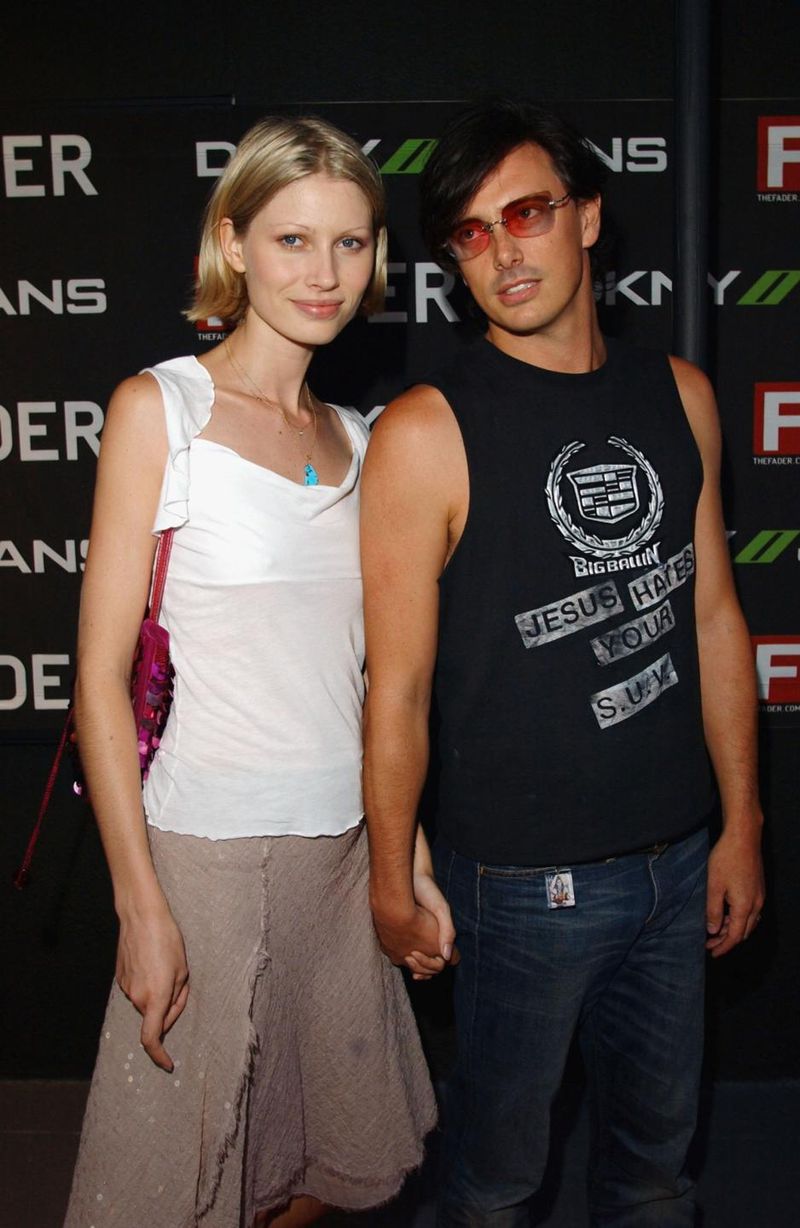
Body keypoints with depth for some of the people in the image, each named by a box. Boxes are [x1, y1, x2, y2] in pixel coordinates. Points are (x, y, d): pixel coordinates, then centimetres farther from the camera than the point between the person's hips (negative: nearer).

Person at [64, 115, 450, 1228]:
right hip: (210, 847, -5)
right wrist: (141, 904, -12)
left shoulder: (354, 439, 9)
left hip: (346, 846, 6)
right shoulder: (160, 408, -7)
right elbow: (102, 677, -9)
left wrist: (413, 863, 13)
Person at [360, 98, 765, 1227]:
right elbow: (398, 686, -11)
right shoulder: (427, 432, -14)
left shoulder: (679, 396, 3)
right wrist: (392, 882, -5)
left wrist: (742, 827, 8)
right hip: (525, 879, -4)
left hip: (676, 859, 5)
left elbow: (713, 616, 7)